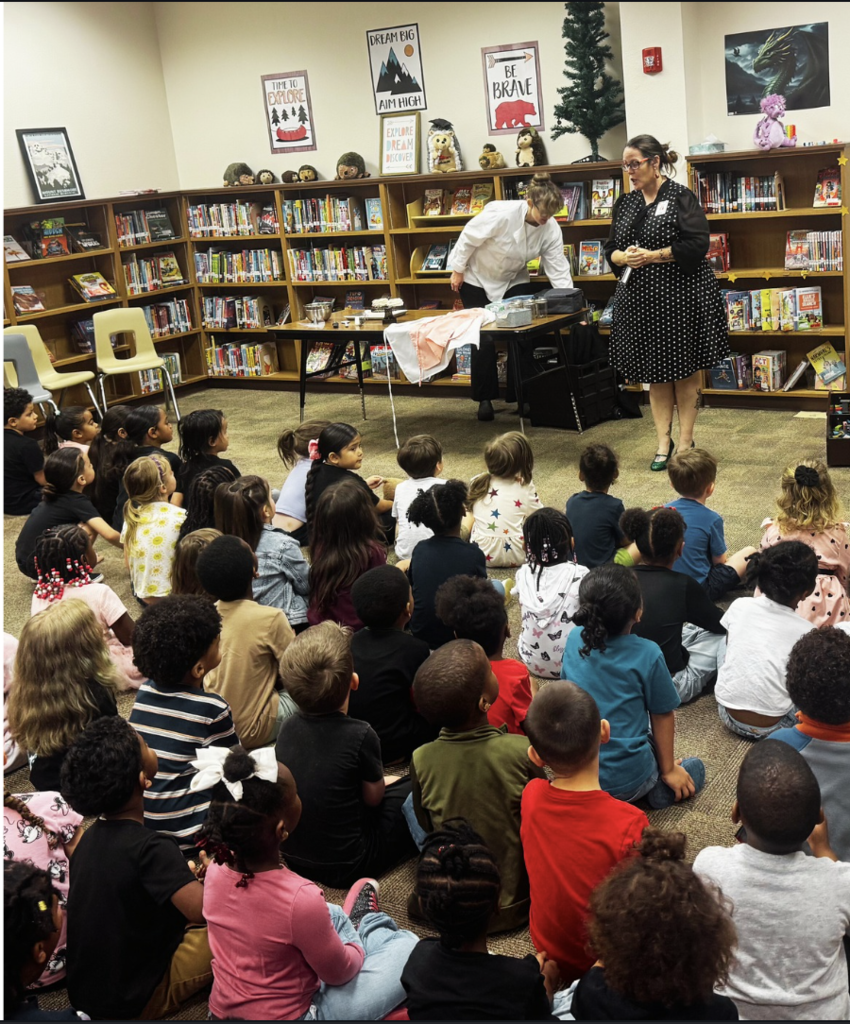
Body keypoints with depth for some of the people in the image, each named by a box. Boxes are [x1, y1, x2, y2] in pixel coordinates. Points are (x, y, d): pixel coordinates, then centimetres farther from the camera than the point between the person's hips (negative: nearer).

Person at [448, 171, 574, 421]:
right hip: (477, 278, -4)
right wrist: (457, 271, -12)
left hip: (513, 280, 4)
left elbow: (558, 270, -18)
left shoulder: (551, 229, -18)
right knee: (484, 339, -3)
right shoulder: (501, 213, -33)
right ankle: (484, 399, 11)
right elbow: (469, 238, -21)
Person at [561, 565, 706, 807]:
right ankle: (658, 791, -3)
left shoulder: (575, 639, -6)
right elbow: (662, 715, -5)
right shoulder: (648, 655, -17)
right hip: (625, 782, -4)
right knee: (695, 769, 22)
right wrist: (668, 769, 10)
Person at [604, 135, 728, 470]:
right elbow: (611, 250, 13)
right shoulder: (625, 203, 11)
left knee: (685, 369, 4)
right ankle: (663, 441, 16)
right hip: (640, 298, 6)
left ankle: (685, 440, 14)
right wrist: (624, 257, -10)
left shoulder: (680, 197, -7)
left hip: (681, 296, -5)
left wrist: (652, 256, -18)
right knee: (654, 371, 9)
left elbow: (697, 244, -16)